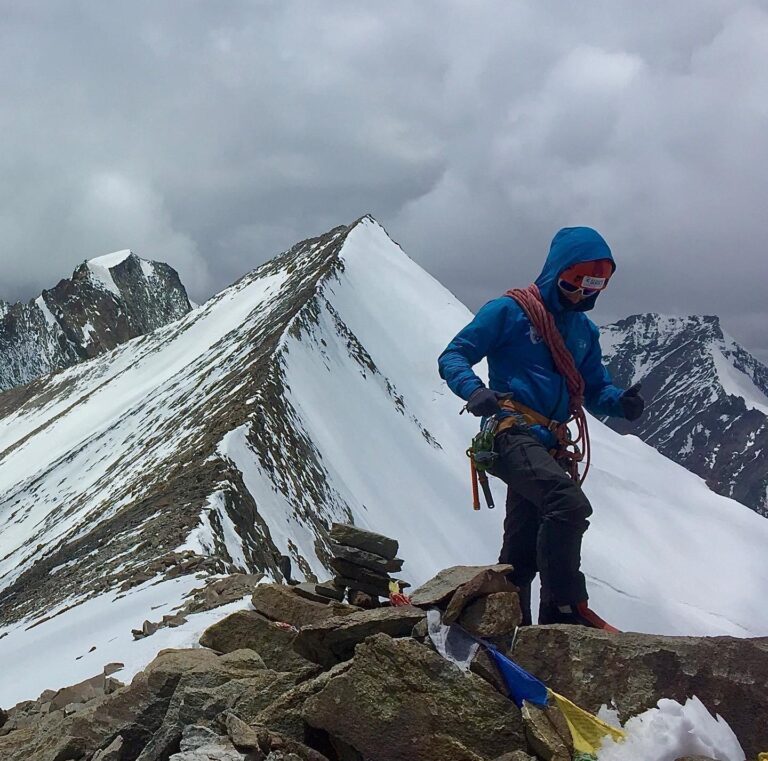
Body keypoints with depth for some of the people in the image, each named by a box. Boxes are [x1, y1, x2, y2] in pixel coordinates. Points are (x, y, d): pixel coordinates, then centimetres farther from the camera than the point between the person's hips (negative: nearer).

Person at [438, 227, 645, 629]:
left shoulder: (584, 330, 19)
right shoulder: (509, 311, -2)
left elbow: (595, 390, 22)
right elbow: (452, 357, -3)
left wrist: (621, 402, -3)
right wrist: (474, 390, -25)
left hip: (548, 448, 8)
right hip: (513, 434, -8)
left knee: (521, 553, 13)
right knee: (569, 504, -29)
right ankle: (563, 607, -24)